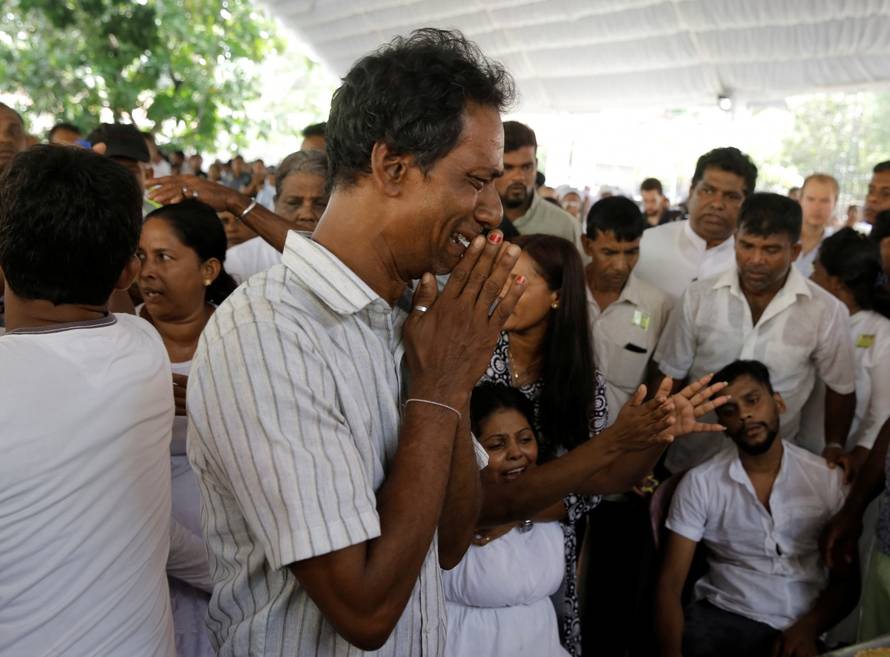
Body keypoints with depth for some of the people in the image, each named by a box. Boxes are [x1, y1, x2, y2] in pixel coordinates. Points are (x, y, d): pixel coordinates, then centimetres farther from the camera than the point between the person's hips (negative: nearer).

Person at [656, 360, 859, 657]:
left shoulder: (826, 478, 2)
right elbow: (670, 583, -4)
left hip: (798, 629, 1)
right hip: (721, 618, 0)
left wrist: (808, 628, -12)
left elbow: (846, 580, 8)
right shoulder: (699, 483, -2)